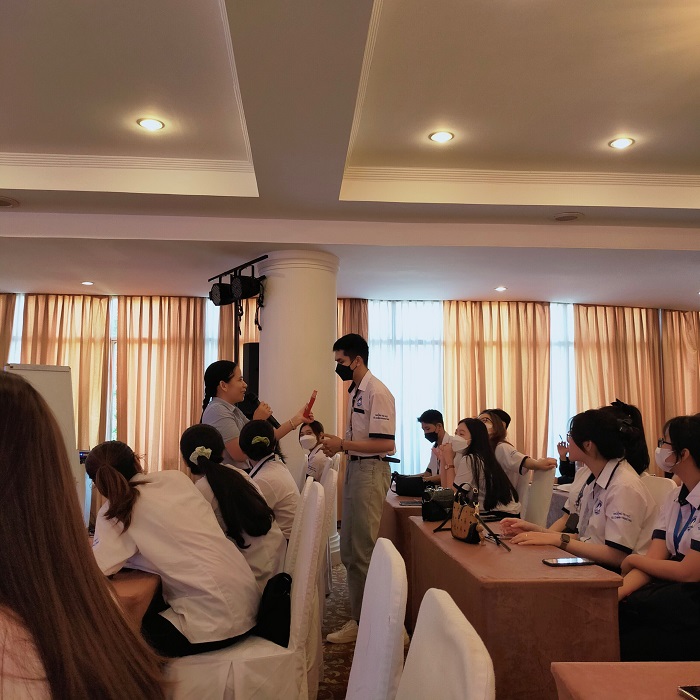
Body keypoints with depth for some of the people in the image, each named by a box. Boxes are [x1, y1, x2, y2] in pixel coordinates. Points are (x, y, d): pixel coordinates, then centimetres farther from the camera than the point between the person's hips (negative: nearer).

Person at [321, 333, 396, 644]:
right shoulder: (356, 391, 12)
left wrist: (342, 444, -18)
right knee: (349, 550, 15)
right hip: (354, 468, 10)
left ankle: (362, 621, 13)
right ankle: (359, 613, 28)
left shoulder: (377, 393, -16)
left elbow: (384, 443, -22)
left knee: (362, 551, 0)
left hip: (371, 471, -10)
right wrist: (338, 444, 5)